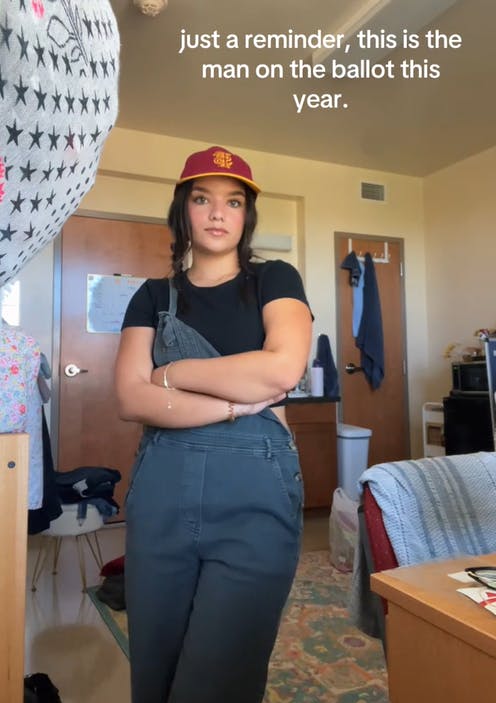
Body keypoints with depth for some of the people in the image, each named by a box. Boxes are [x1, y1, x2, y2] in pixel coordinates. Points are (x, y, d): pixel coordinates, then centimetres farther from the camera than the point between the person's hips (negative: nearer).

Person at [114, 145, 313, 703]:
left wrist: (174, 372, -4)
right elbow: (130, 400, -4)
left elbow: (282, 369, -12)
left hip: (255, 490, -2)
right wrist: (240, 404, -12)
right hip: (161, 491, 3)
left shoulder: (275, 279, 6)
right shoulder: (154, 296, 11)